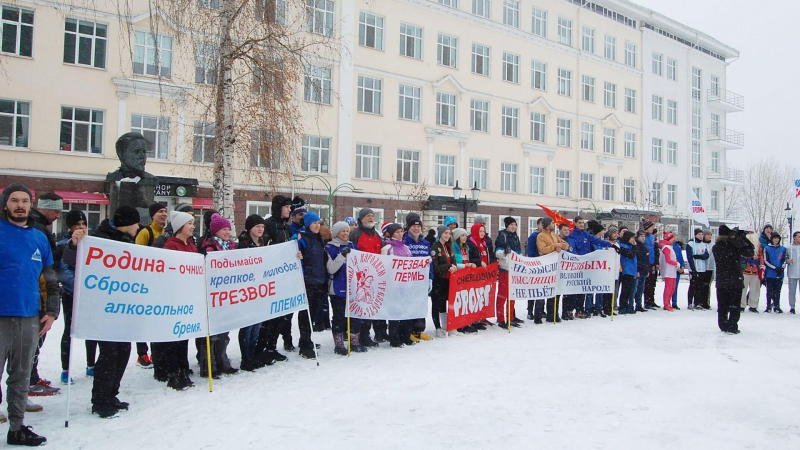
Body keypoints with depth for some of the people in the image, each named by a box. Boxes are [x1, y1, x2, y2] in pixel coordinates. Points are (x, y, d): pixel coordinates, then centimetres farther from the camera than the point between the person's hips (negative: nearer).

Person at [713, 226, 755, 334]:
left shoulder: (716, 247, 1)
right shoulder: (736, 245, -12)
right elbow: (750, 252, -4)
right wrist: (743, 237, 2)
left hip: (721, 281, 3)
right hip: (735, 280, -3)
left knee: (722, 305, 12)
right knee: (735, 305, 3)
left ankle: (723, 325, 16)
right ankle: (732, 327, 0)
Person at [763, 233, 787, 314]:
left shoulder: (783, 249, 9)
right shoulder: (767, 248, 0)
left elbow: (784, 261, 9)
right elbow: (766, 261, -3)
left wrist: (782, 268, -8)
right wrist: (775, 268, -12)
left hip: (780, 275, 2)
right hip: (769, 274, -2)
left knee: (777, 291, 4)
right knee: (769, 291, 4)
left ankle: (777, 307, 10)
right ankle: (769, 306, 9)